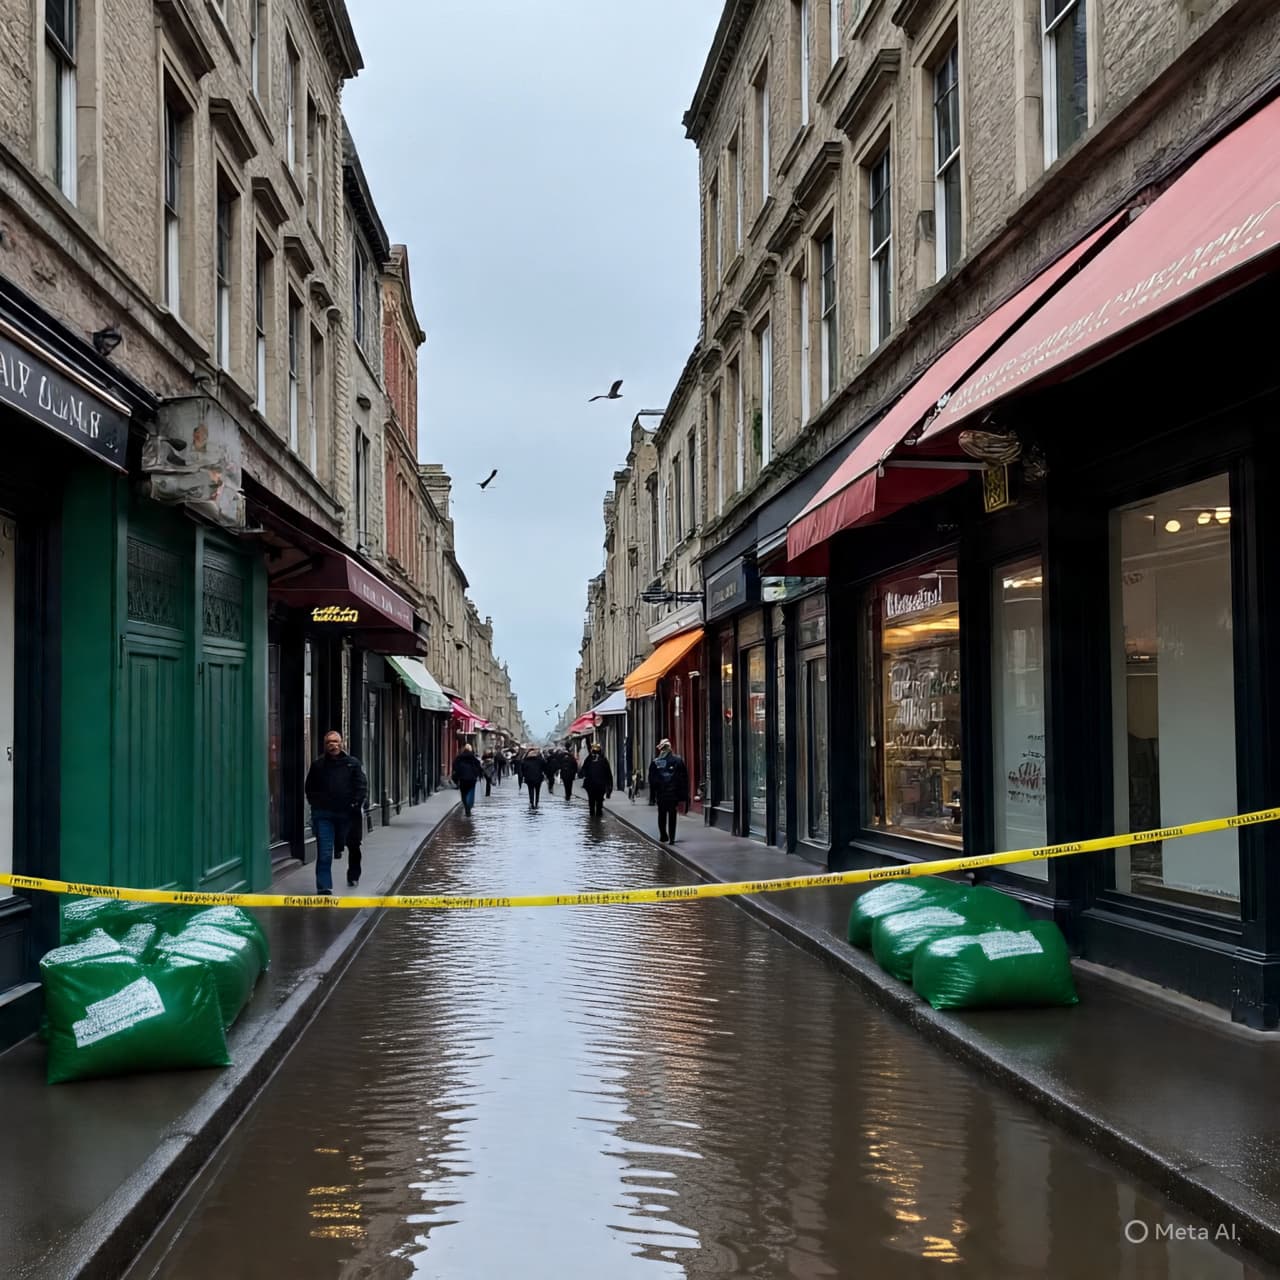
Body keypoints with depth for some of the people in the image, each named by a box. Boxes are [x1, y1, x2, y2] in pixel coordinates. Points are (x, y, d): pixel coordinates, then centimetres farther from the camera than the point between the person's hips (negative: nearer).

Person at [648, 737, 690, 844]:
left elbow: (651, 780, 1)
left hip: (660, 794, 1)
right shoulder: (678, 760, -2)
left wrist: (652, 797, 6)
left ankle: (663, 836, 16)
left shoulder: (655, 762, -2)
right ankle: (671, 838, -2)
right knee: (672, 816, 4)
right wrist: (684, 796, 4)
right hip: (674, 794, 0)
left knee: (661, 815, 14)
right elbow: (684, 779, -1)